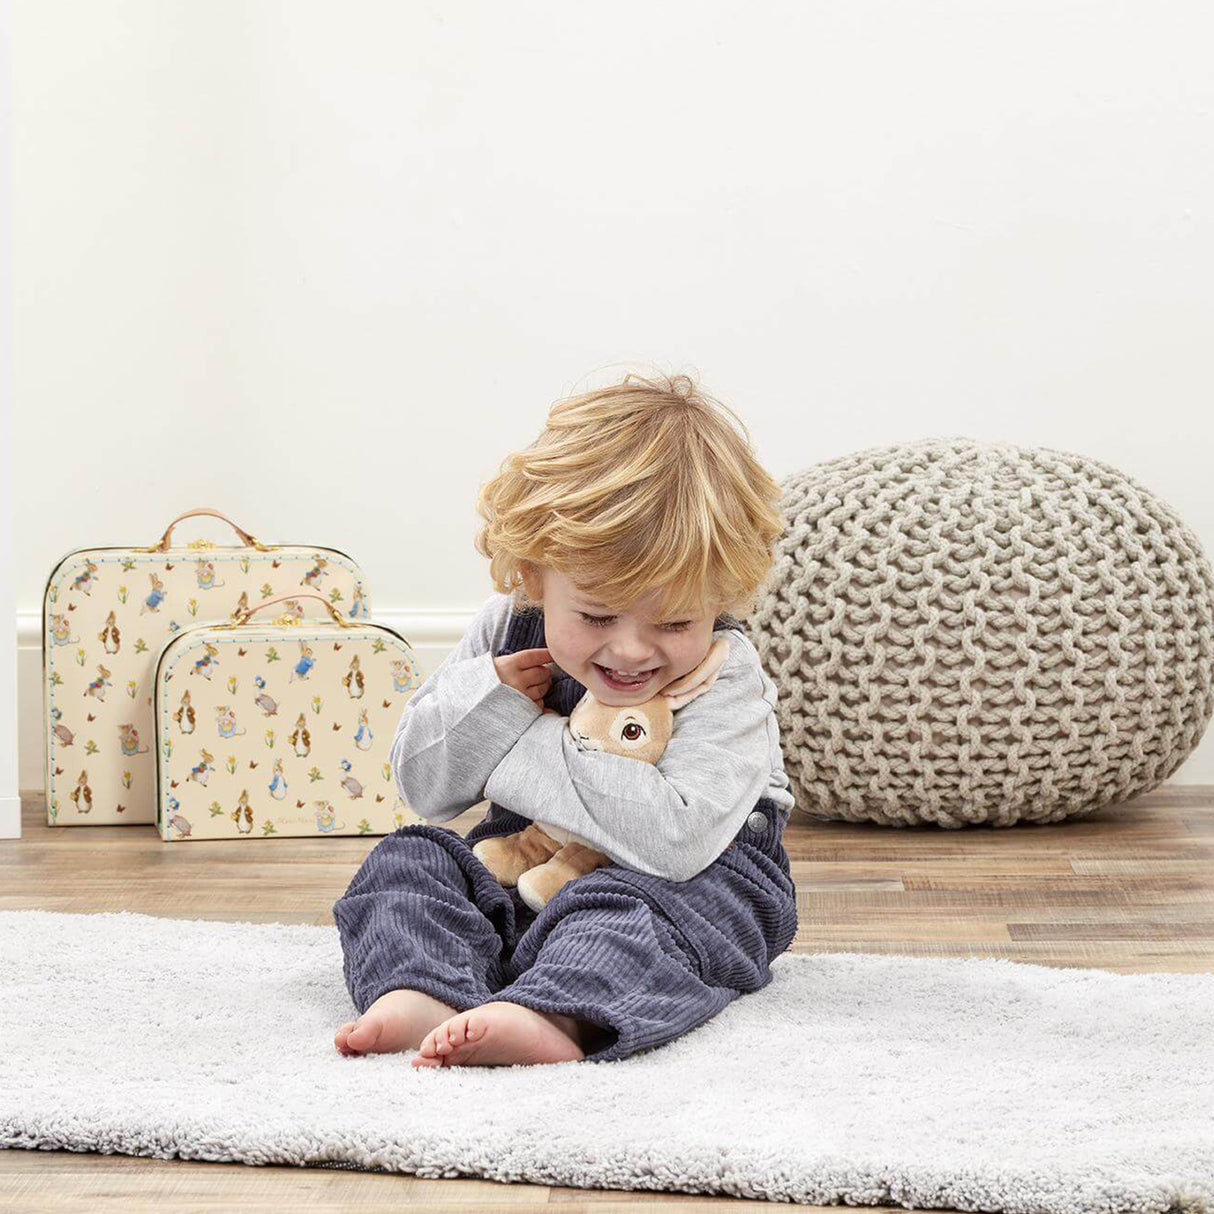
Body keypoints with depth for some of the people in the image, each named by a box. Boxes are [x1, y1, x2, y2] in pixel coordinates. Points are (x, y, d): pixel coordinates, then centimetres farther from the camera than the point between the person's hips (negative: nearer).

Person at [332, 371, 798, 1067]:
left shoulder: (724, 680, -21)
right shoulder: (509, 629, -6)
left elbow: (677, 838, -35)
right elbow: (425, 789, 0)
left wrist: (531, 748, -28)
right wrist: (487, 697, -22)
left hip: (697, 879, -6)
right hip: (528, 861, 6)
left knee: (627, 907, -36)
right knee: (411, 859, -11)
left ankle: (544, 1015, -60)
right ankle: (421, 995, -37)